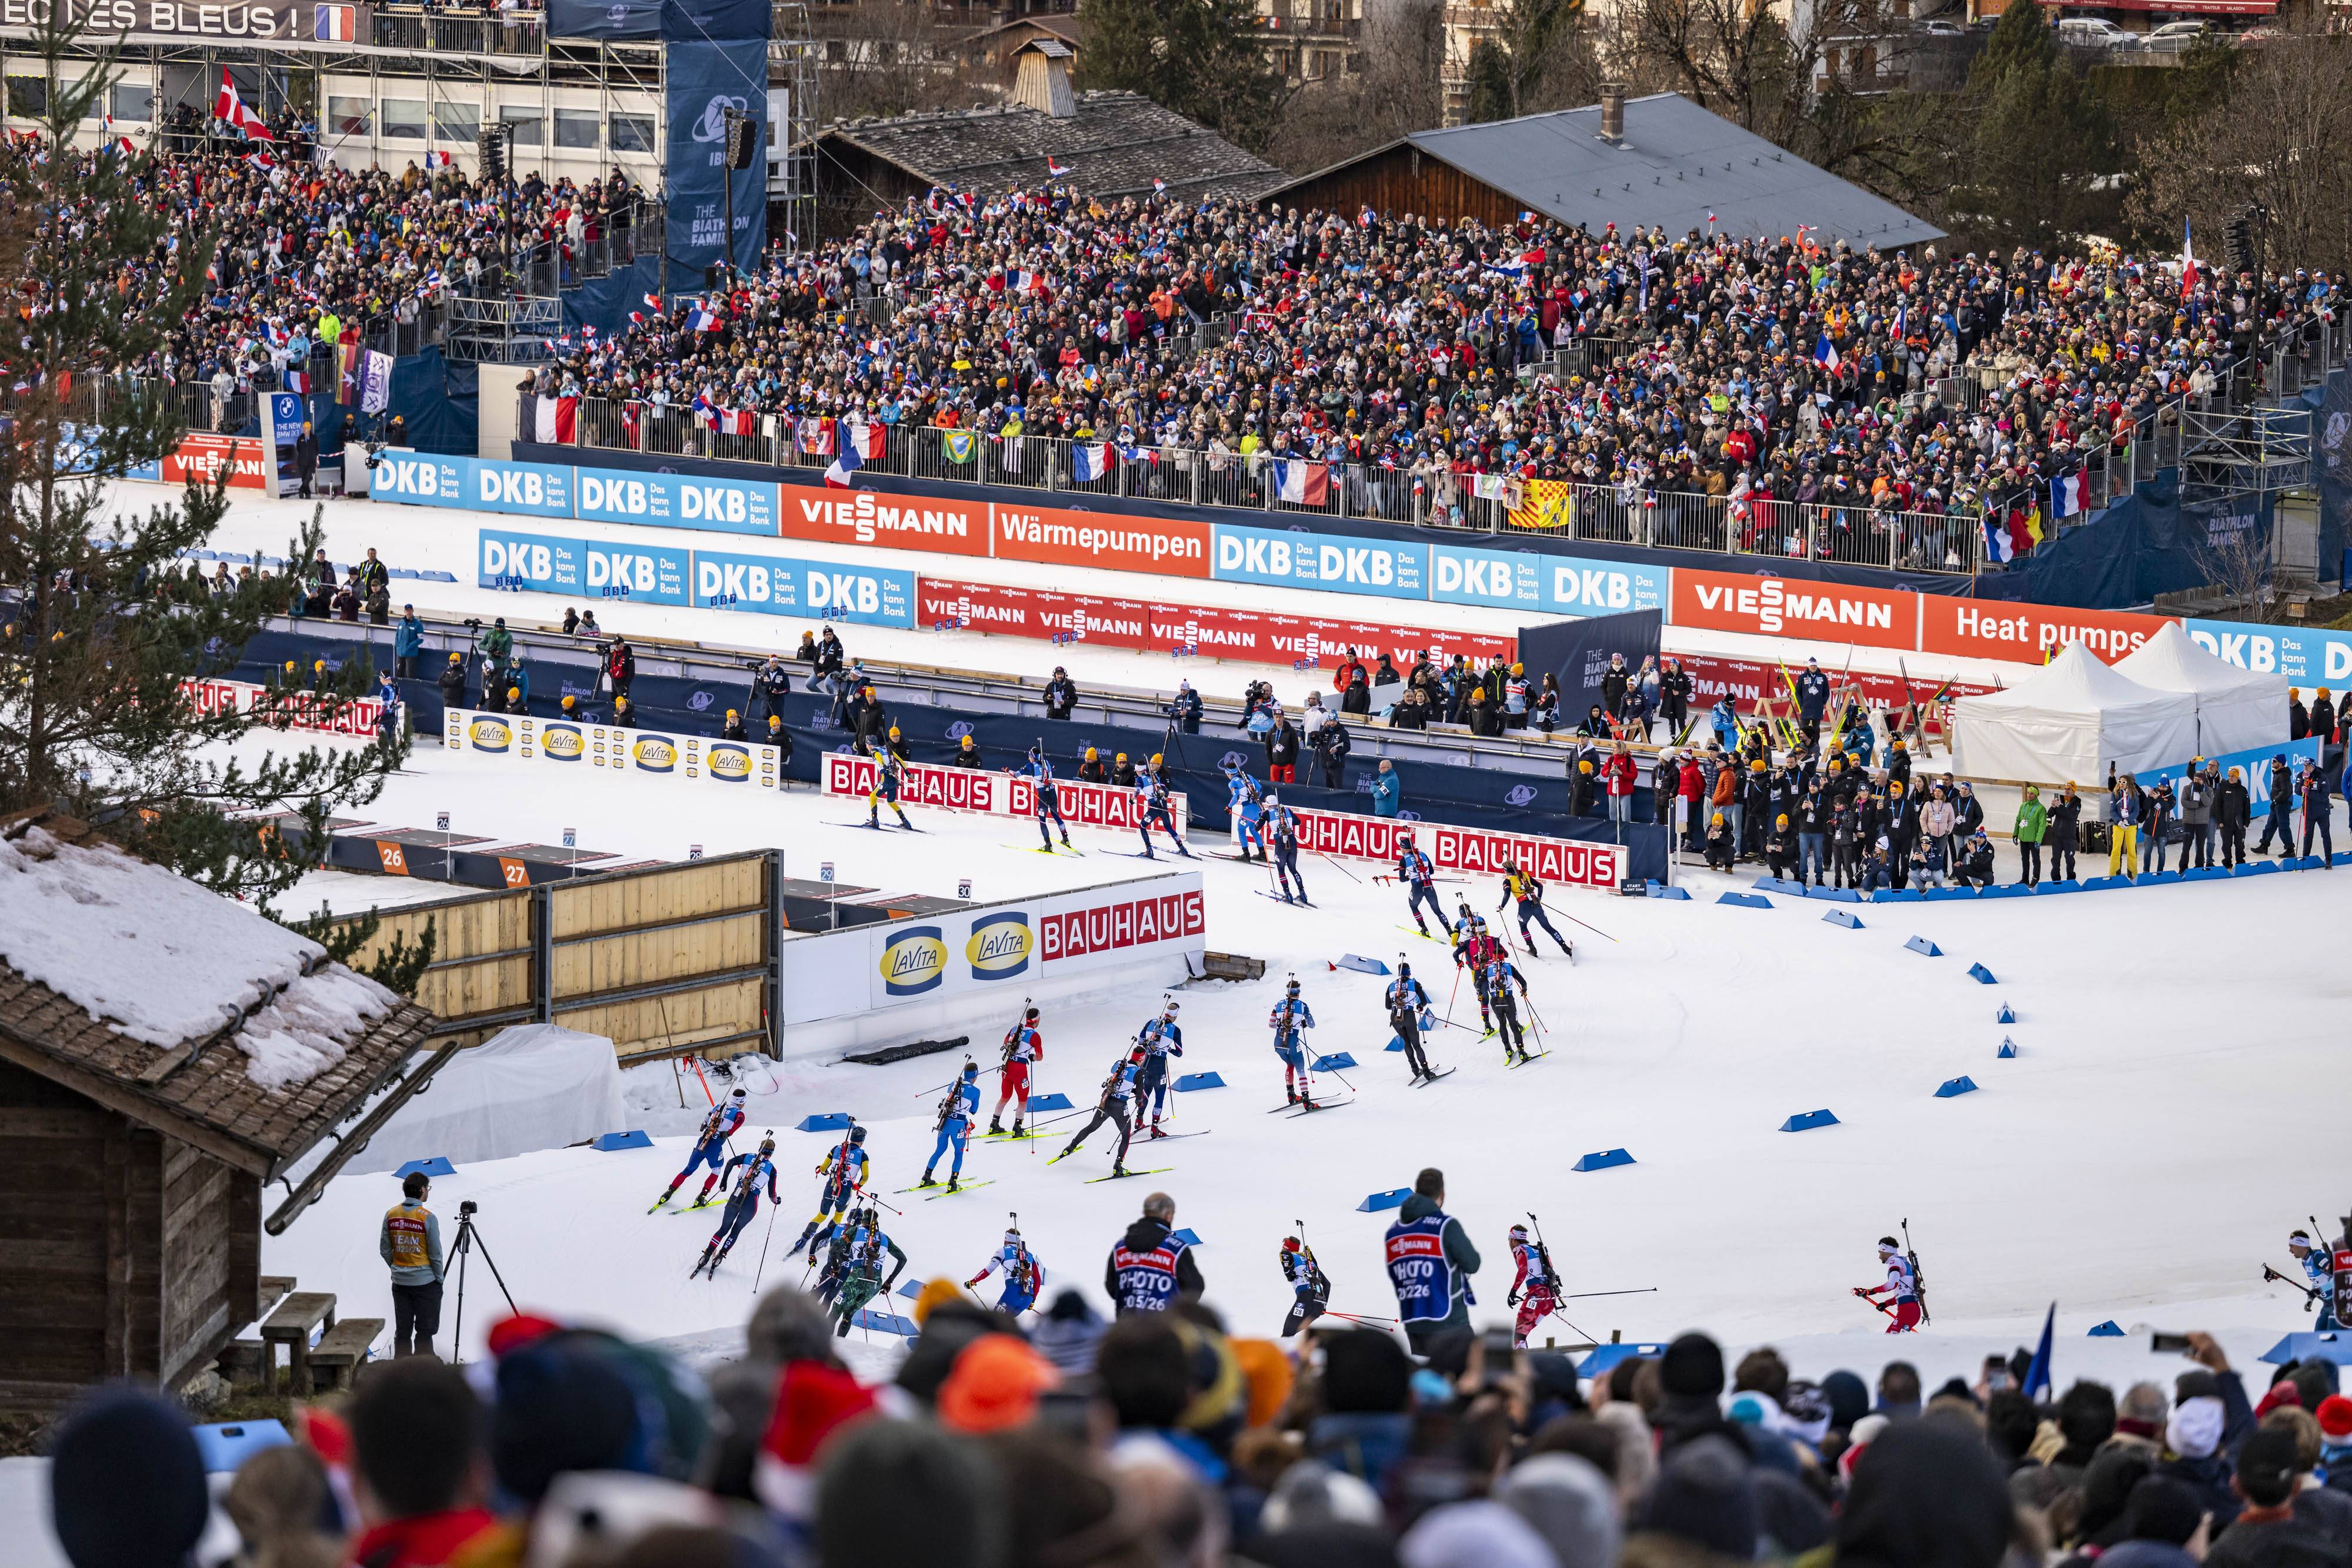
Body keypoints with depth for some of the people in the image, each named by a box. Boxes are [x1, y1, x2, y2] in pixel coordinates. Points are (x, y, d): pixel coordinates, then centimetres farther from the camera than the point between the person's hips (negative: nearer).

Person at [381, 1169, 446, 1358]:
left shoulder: (391, 1215, 0)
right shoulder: (428, 1218, -15)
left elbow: (385, 1250, 5)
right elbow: (435, 1254, -10)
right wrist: (439, 1279, 3)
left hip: (400, 1283, 5)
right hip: (425, 1283, -5)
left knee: (402, 1330, 12)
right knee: (425, 1331, 3)